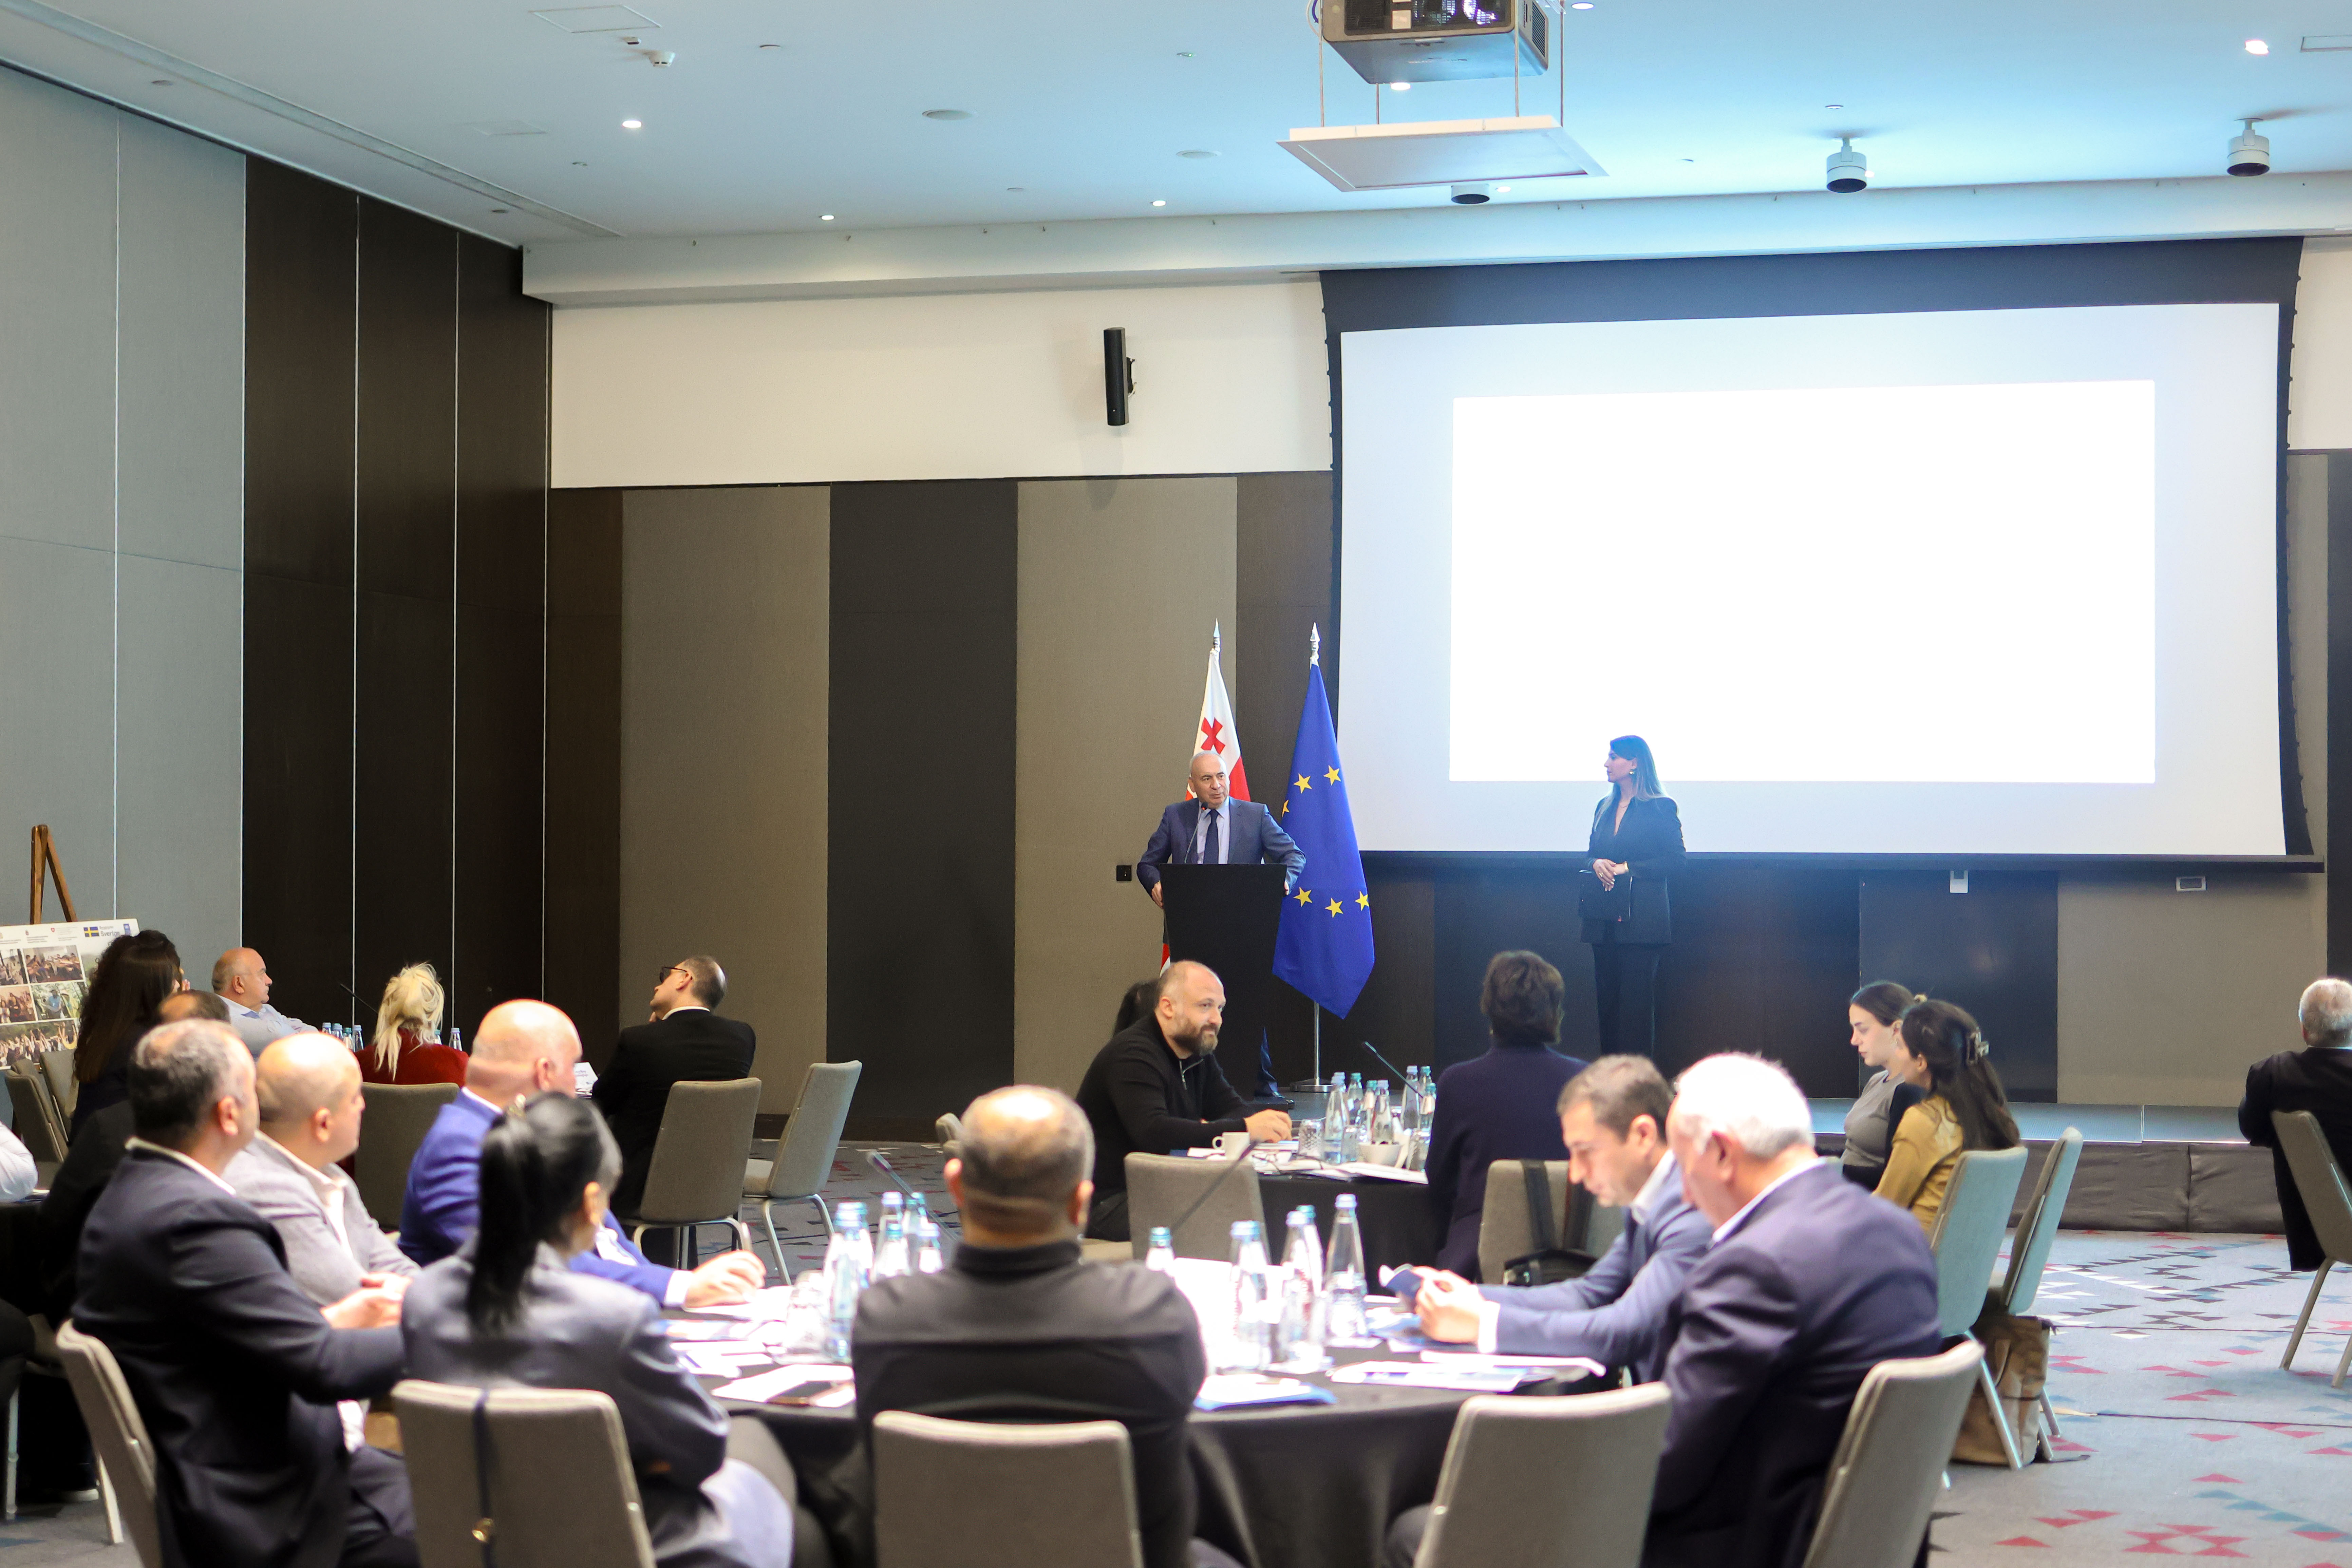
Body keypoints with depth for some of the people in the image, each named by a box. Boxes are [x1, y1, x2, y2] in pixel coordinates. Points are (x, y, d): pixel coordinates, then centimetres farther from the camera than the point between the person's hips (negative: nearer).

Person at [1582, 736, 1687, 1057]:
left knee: (1636, 999, -7)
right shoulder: (1605, 807, 16)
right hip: (1604, 921, 6)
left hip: (1641, 919, -6)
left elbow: (1675, 860, -8)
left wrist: (1627, 868, -15)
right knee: (1607, 997, 6)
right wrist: (1597, 864, -6)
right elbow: (1591, 852, 18)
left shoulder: (1661, 808, -4)